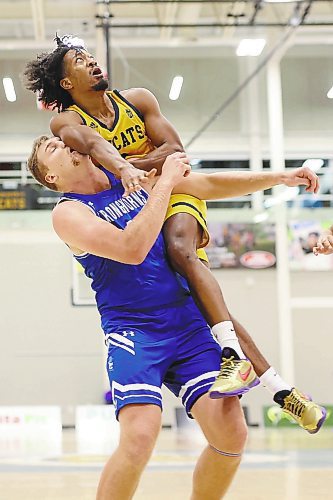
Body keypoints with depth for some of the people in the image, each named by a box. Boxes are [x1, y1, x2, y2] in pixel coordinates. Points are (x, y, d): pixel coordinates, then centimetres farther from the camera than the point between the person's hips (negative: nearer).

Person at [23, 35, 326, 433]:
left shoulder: (137, 99, 1)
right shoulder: (67, 121, -5)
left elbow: (175, 149, -7)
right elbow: (93, 143, -28)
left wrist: (132, 164, -22)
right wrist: (121, 168, -49)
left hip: (173, 194, 0)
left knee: (180, 250, -34)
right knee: (204, 298, -6)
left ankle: (234, 353, -41)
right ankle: (280, 389, -3)